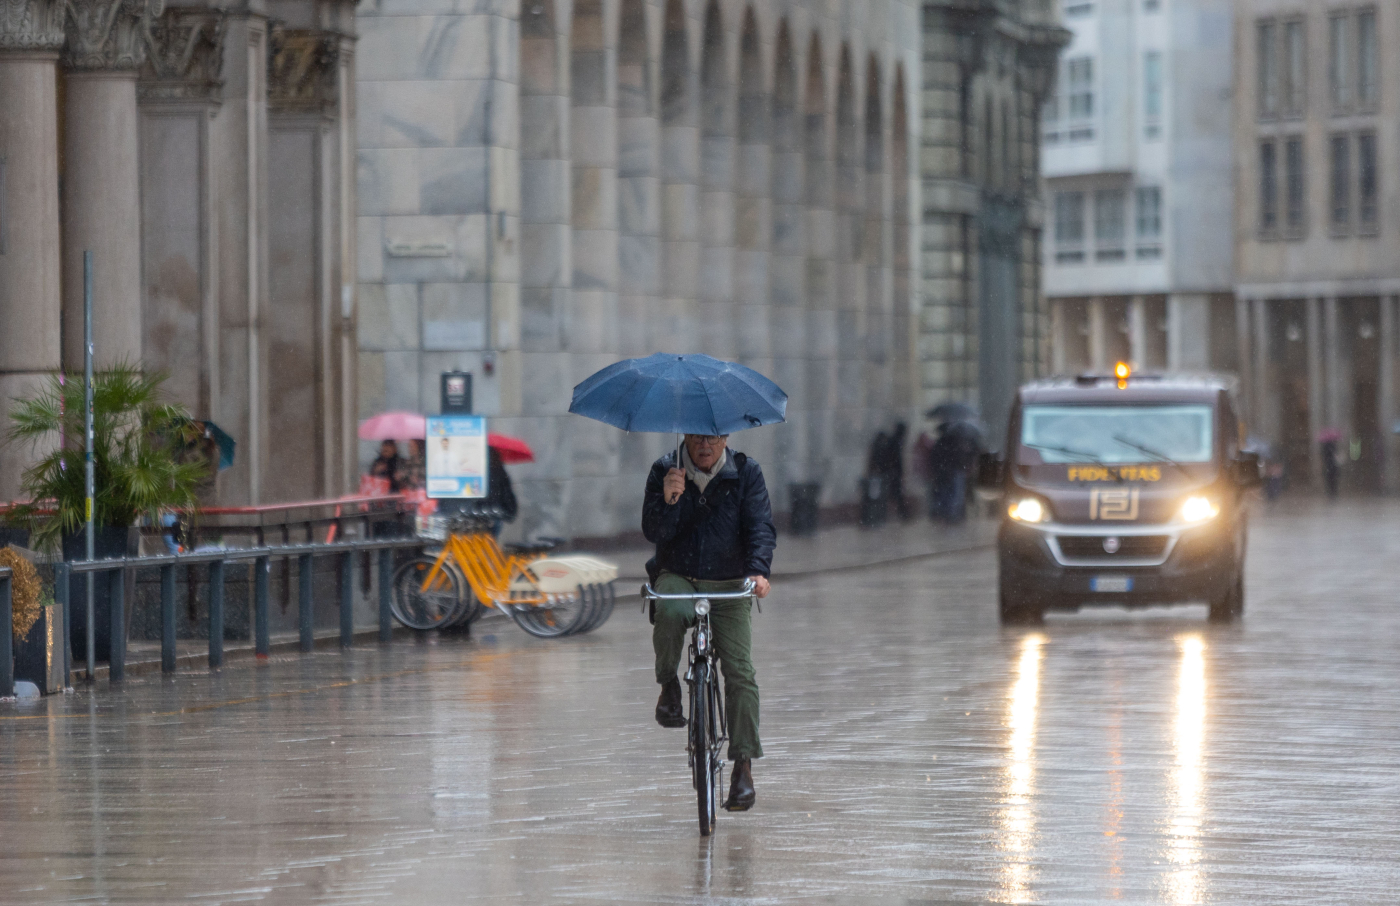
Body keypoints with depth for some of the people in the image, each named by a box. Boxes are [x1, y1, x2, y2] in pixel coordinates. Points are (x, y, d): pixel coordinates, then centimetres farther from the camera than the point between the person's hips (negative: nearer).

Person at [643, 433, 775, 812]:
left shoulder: (746, 473, -2)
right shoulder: (665, 471, -2)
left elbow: (761, 527, -9)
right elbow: (654, 532, -9)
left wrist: (758, 571, -27)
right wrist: (668, 501, -29)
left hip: (728, 585, 0)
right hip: (677, 577, 0)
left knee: (740, 672, -13)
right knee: (670, 613, -37)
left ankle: (744, 766, -9)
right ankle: (669, 686, -12)